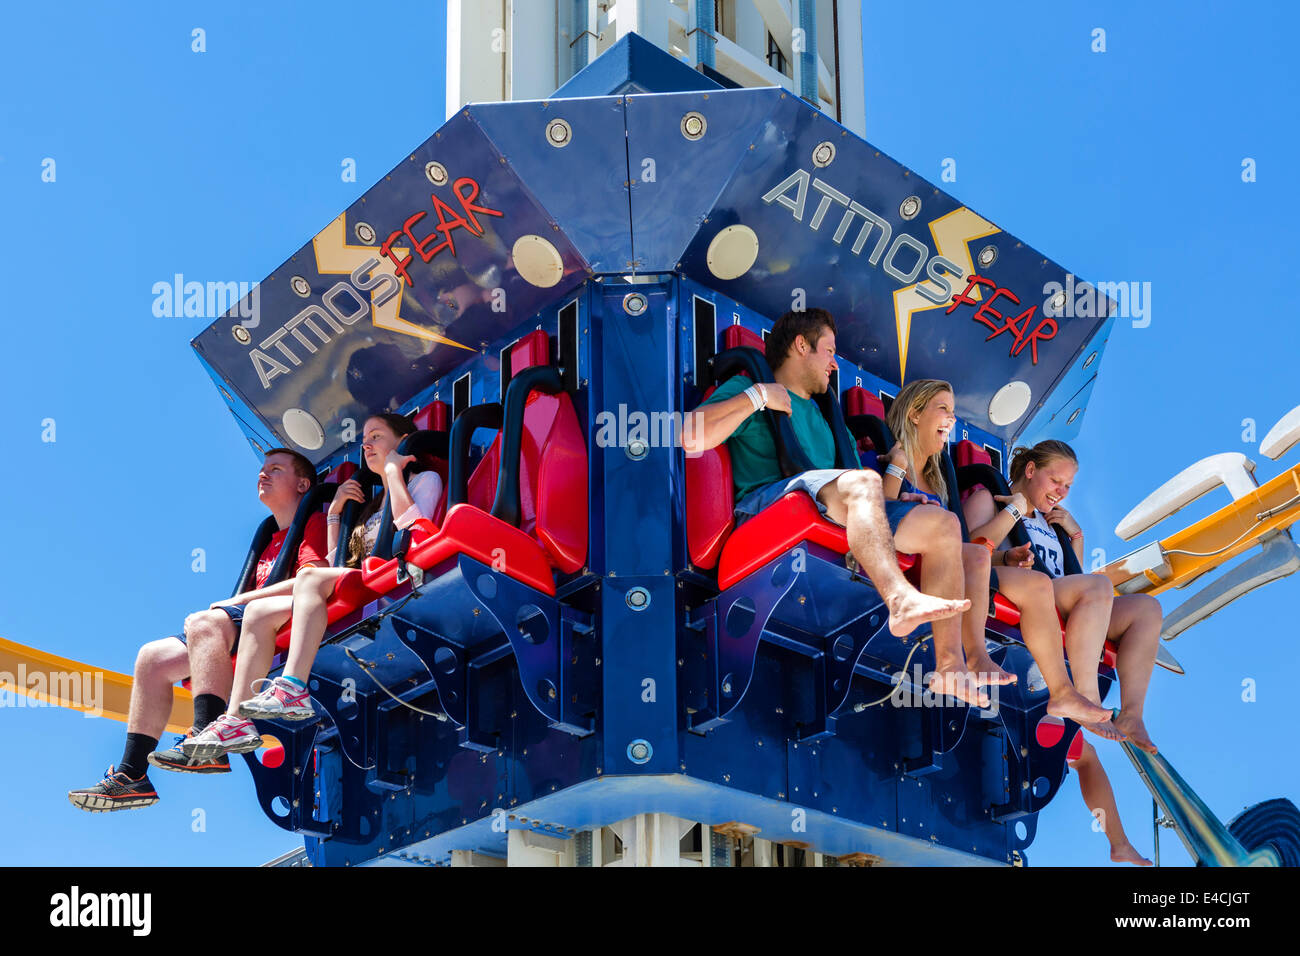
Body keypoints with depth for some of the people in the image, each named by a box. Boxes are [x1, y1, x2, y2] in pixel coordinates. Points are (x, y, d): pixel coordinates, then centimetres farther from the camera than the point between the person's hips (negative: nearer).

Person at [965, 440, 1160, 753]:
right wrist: (1014, 511, -8)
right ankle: (1086, 698, -38)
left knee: (1147, 608, -9)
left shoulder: (1048, 518, 33)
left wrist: (1075, 534, 20)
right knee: (1098, 585, -32)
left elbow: (1073, 576, 33)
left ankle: (1131, 715, -23)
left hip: (1060, 613, 8)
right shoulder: (988, 498, 10)